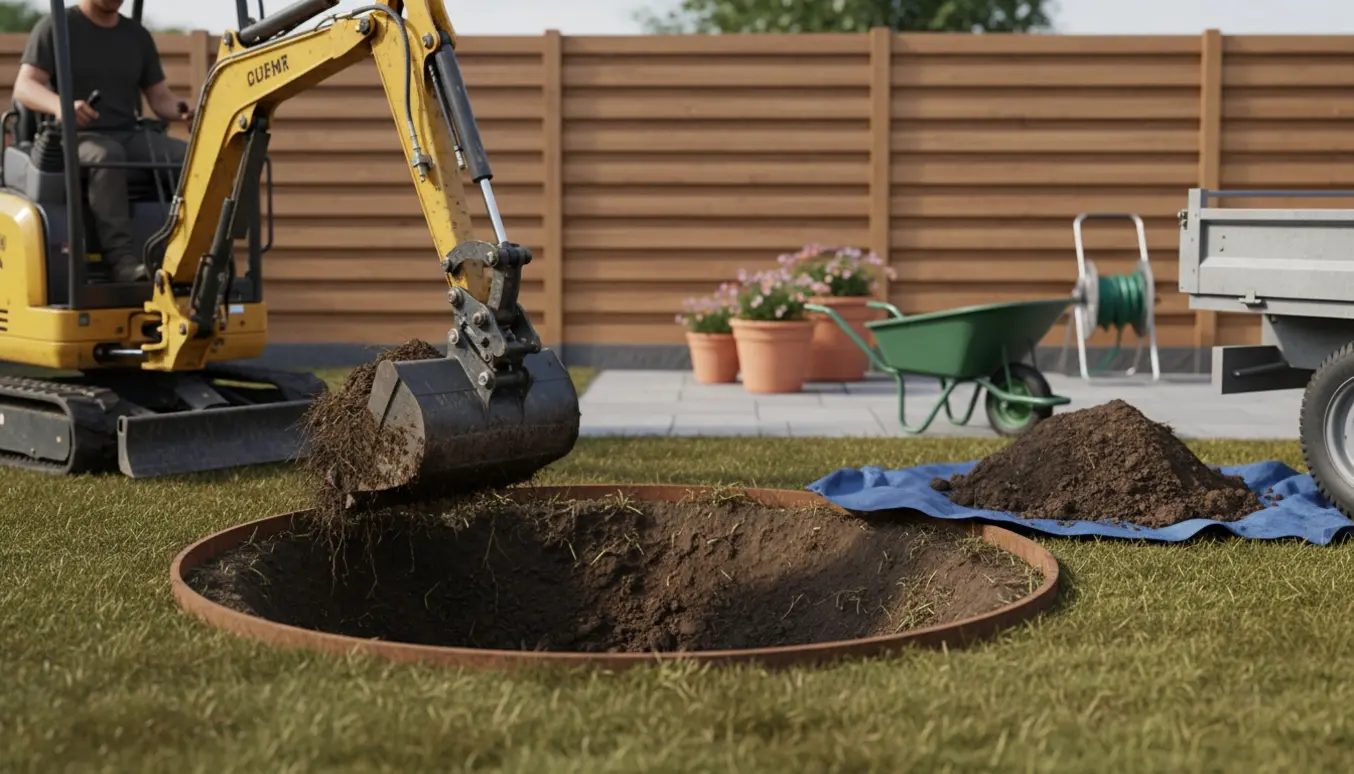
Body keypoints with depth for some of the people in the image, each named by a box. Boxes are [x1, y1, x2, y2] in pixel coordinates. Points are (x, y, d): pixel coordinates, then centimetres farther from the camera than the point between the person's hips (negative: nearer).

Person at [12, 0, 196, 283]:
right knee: (107, 155, -40)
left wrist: (184, 111, -9)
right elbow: (24, 87, -9)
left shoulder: (138, 36, 16)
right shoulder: (56, 28, 2)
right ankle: (122, 258, -46)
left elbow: (160, 97, 16)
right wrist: (59, 105, -32)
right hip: (74, 138, -5)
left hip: (129, 137, 5)